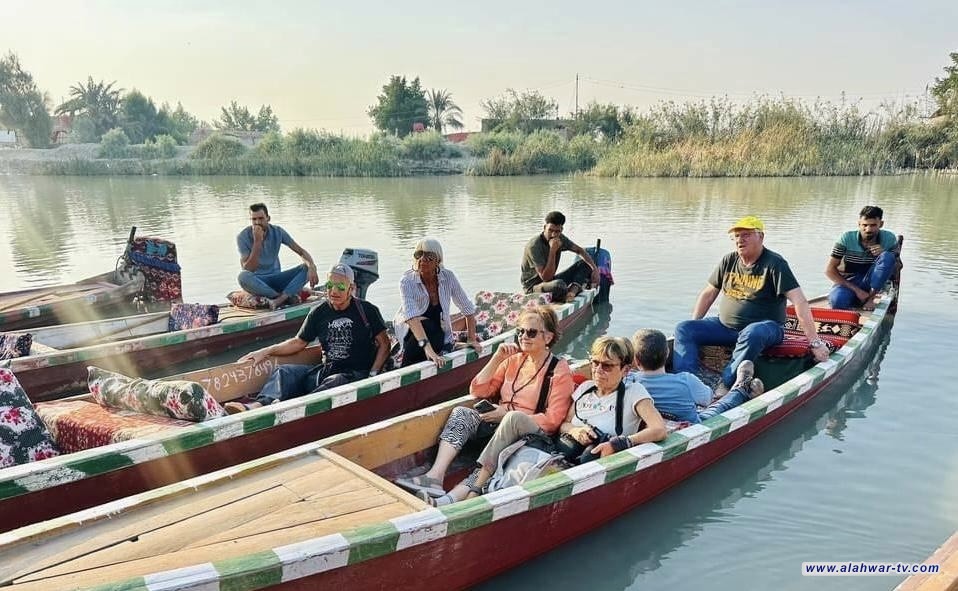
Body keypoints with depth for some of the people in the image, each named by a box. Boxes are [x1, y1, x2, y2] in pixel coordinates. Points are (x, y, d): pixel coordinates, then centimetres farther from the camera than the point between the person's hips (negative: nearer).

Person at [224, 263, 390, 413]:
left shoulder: (367, 310, -3)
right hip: (325, 370, 5)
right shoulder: (319, 313, 8)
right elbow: (299, 342, 17)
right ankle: (258, 405, -42)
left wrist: (372, 374, -11)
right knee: (284, 372, -15)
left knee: (335, 382, -38)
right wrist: (265, 352, 7)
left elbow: (384, 344, 1)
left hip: (356, 375, -5)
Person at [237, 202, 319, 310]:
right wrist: (257, 241, -27)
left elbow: (301, 251, -8)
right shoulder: (243, 237, -12)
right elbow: (248, 269, -19)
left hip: (276, 278, 3)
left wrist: (312, 267, -29)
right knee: (243, 276, -37)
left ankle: (280, 299, -38)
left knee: (306, 268, -20)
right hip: (257, 282, -3)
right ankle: (287, 297, -32)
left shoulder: (277, 232, -5)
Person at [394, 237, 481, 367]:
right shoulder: (407, 281, -24)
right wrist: (427, 347, -50)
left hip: (439, 331, 2)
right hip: (410, 329, -2)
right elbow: (411, 316, -38)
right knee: (427, 326, -35)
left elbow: (468, 309, -8)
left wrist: (472, 339, -11)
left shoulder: (448, 277, -16)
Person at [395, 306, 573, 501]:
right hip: (499, 423, 5)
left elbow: (552, 420, -9)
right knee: (461, 413, -21)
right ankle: (435, 476, -37)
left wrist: (510, 414, -15)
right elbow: (477, 391, 10)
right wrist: (497, 359, 0)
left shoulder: (559, 370, -1)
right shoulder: (513, 360, 15)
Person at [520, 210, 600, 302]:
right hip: (533, 287, -8)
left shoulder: (560, 238, -3)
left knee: (584, 264, 0)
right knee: (559, 285, -41)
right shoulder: (534, 246, -24)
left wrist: (595, 269, -1)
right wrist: (552, 251, -32)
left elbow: (580, 251, 12)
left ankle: (573, 290, -22)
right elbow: (545, 277, -28)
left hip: (550, 281, 8)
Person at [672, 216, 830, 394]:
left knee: (752, 334, -41)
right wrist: (694, 326, 9)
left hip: (765, 326, -5)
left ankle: (726, 385, -30)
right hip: (725, 325, 6)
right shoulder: (729, 261, 6)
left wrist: (814, 342, -24)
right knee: (683, 329, -12)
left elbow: (799, 301, -18)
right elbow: (708, 293, 14)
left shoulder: (774, 263, -11)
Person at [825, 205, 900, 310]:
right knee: (837, 301, -39)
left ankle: (871, 297, -18)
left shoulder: (889, 239, -5)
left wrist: (883, 255, -19)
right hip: (848, 283, -4)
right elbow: (829, 270, -13)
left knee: (888, 256, -23)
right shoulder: (847, 239, -12)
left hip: (873, 283, 4)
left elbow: (896, 269, 3)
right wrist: (856, 290, -19)